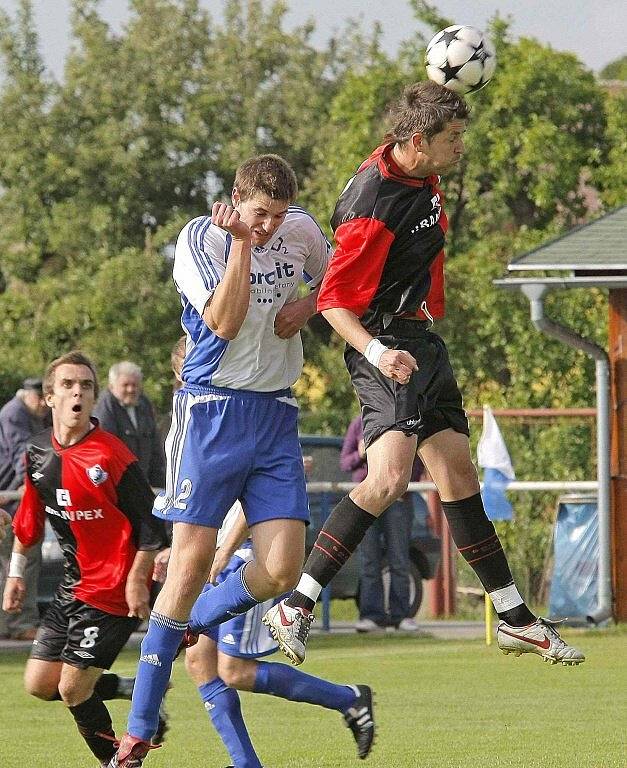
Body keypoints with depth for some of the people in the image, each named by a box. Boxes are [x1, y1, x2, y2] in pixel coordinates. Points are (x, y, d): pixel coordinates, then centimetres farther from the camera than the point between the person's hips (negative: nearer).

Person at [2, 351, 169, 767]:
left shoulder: (110, 456, -17)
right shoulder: (39, 452, 4)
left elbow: (150, 522, -14)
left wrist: (137, 580, -16)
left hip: (113, 591, -8)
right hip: (73, 586, 8)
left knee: (73, 689, -10)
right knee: (39, 684, 8)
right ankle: (137, 691, 22)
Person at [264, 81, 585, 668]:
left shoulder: (420, 174, 4)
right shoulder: (372, 207, -24)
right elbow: (333, 300, -23)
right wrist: (376, 351, -35)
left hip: (422, 339, 10)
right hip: (386, 342, -10)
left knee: (458, 473, 14)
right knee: (389, 476, -26)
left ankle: (514, 618, 21)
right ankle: (296, 606, -23)